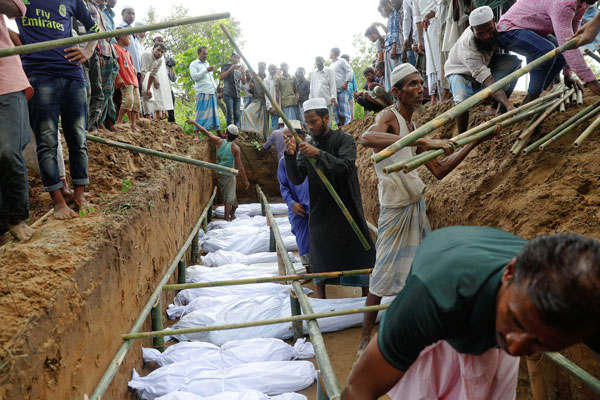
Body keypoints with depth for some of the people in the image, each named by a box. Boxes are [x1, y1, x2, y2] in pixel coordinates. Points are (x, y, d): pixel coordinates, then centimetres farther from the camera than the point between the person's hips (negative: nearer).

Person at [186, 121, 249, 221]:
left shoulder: (219, 142, -8)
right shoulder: (235, 148, -14)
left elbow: (205, 131, 1)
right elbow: (239, 166, -15)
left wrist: (194, 122, 14)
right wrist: (245, 181, -8)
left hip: (219, 174, 4)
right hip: (229, 174, -4)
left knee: (228, 195, 19)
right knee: (229, 196, 1)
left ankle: (232, 214, 31)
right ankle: (226, 218, -1)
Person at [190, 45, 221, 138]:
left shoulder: (207, 63, 23)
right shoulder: (194, 64, 3)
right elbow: (194, 76, -11)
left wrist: (215, 87, 17)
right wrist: (206, 70, -16)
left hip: (212, 92, 6)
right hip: (202, 92, -6)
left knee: (214, 112, 5)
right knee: (201, 113, -9)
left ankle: (219, 133, 6)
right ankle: (196, 134, -7)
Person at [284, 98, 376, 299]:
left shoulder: (344, 139, -5)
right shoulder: (307, 146, 5)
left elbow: (346, 167, -22)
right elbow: (296, 179, -2)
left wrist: (319, 154, -30)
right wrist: (290, 155, -18)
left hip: (347, 210, -3)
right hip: (320, 212, 4)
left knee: (360, 252, 3)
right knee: (320, 259, 11)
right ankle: (320, 299, 24)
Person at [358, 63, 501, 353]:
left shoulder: (414, 128, 11)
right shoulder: (389, 117, -15)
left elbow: (439, 170, 12)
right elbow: (366, 138, -41)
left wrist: (472, 144, 6)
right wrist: (421, 141, -46)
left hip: (416, 206, 9)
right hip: (395, 208, -9)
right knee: (385, 271, -5)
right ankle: (365, 339, 7)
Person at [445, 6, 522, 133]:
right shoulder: (467, 46, -40)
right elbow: (487, 81, -47)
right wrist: (508, 105, -57)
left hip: (485, 64, 6)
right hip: (460, 72, -6)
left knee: (514, 61, -18)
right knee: (462, 100, -37)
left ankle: (499, 108, -10)